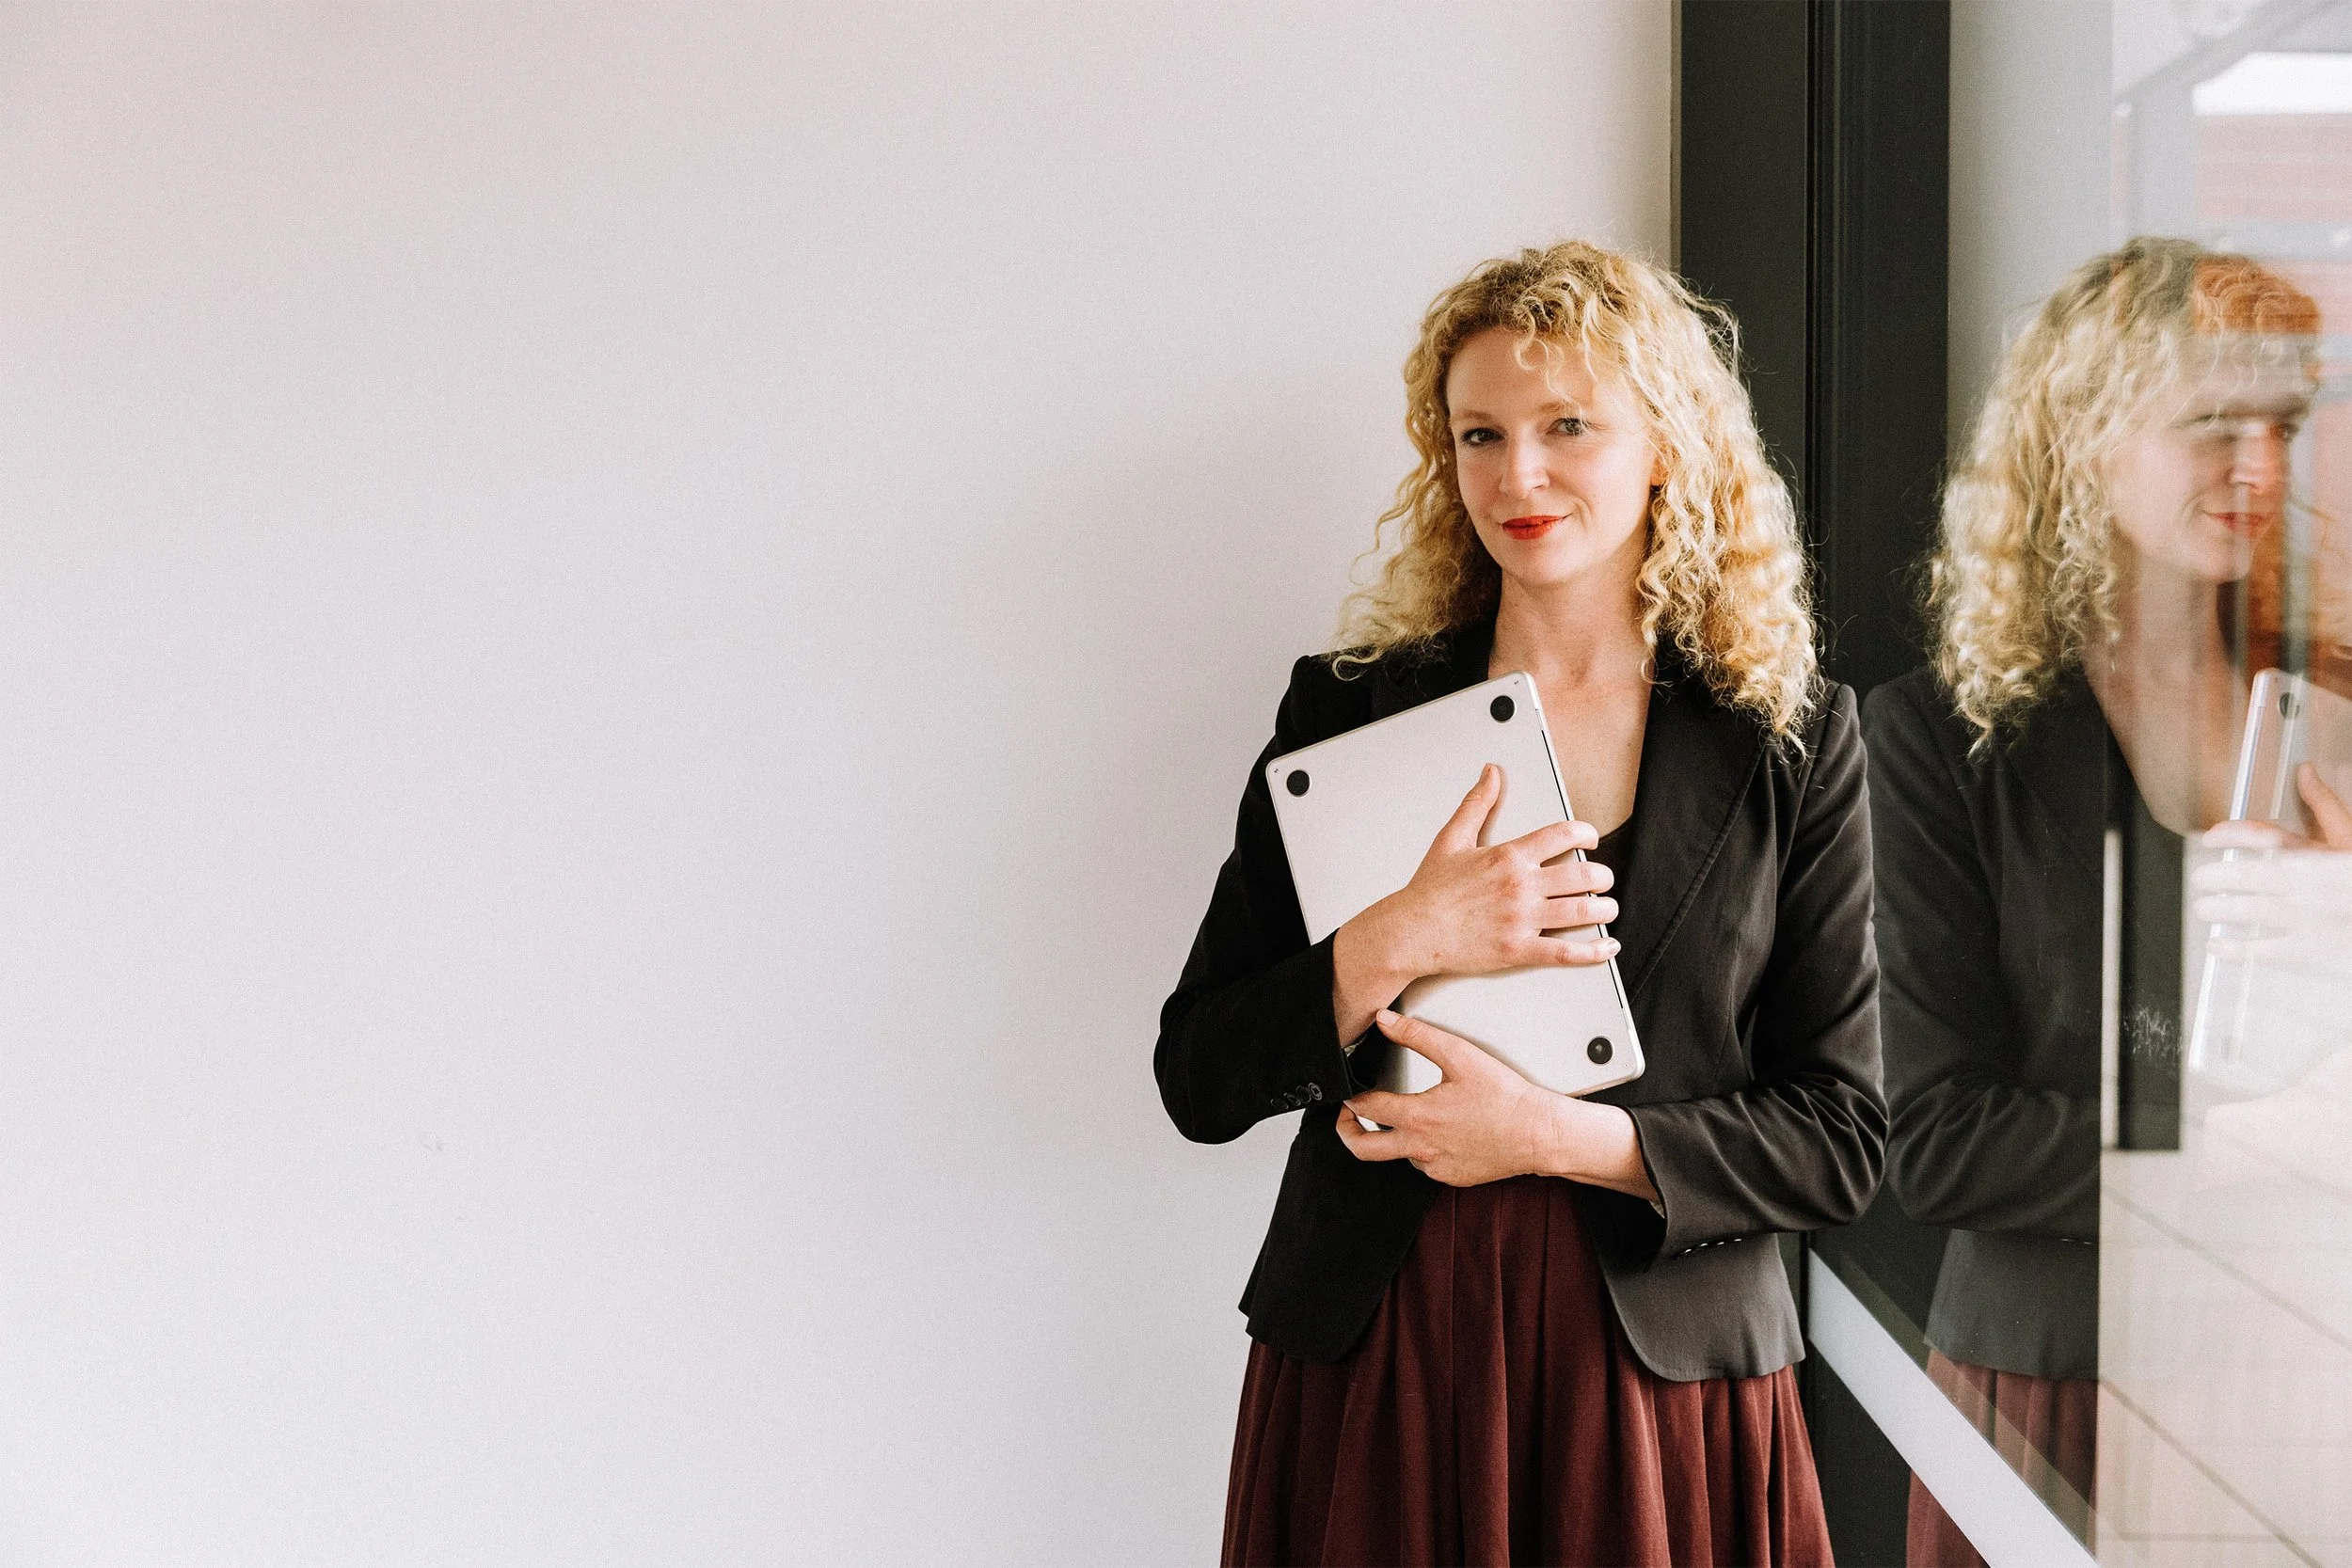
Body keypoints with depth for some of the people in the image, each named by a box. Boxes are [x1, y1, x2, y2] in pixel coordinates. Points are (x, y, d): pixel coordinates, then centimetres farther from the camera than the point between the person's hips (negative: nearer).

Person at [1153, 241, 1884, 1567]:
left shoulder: (1793, 740, 0)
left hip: (1659, 1373, 0)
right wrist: (1397, 943, -17)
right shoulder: (1351, 706, 2)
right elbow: (1197, 1081, -1)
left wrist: (1554, 1132, -15)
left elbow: (1841, 1138, -2)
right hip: (1372, 1366, 1)